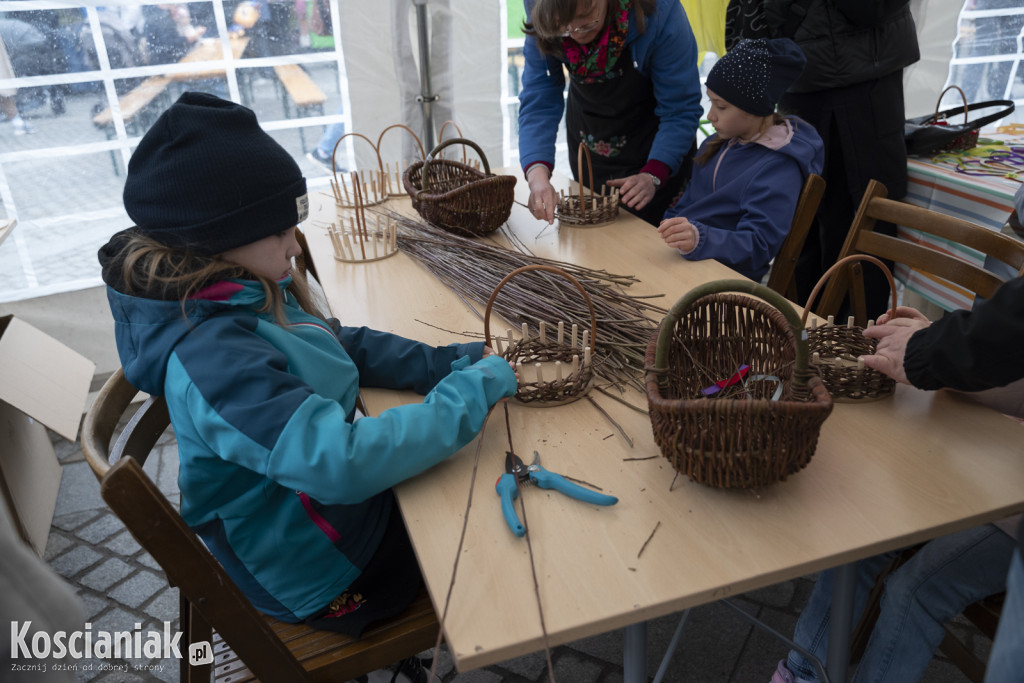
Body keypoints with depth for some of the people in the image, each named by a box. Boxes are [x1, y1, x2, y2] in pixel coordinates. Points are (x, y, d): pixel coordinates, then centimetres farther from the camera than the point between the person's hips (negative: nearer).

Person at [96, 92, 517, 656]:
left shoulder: (247, 295, -7)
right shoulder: (212, 359, -35)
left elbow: (341, 344, 3)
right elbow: (346, 463, -43)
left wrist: (448, 363, -11)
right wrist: (476, 386, -32)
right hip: (329, 576, -8)